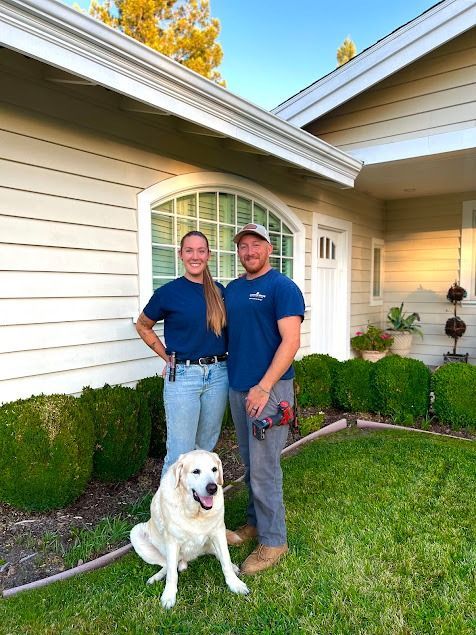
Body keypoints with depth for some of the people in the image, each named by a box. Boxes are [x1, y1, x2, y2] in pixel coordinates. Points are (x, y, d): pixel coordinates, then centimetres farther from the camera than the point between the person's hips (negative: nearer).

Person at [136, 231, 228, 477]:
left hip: (218, 374, 4)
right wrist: (168, 357, 3)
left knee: (206, 447, 17)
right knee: (181, 452, 0)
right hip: (182, 376, -4)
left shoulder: (219, 291, 5)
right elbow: (143, 326, 8)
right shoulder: (168, 292, -6)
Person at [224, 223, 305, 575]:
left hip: (268, 389, -7)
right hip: (237, 387, 7)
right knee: (250, 464, 18)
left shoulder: (283, 287, -10)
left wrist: (264, 387, -22)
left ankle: (273, 540, 17)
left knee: (264, 468, 0)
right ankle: (255, 522, 36)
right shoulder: (232, 289, 13)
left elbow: (291, 341, -17)